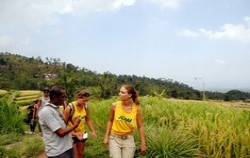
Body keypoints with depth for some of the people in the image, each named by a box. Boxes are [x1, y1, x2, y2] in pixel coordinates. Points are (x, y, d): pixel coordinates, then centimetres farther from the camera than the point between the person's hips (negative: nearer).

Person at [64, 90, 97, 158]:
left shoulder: (85, 106, -7)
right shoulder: (70, 107, -22)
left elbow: (88, 120, 5)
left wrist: (93, 131, -1)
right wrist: (75, 133, -22)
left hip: (82, 133, 5)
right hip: (71, 134, -5)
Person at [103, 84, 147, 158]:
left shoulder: (136, 109, -12)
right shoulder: (115, 105, -12)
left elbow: (140, 127, -2)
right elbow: (110, 121, 2)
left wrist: (143, 143, 0)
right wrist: (106, 137, 1)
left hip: (128, 140, 1)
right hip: (114, 139, 0)